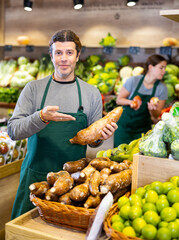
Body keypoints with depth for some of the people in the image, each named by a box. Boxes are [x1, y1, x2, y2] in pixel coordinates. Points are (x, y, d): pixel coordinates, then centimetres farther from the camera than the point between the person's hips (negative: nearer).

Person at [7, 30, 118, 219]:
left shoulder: (92, 93, 4)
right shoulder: (34, 88, 0)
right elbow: (13, 130, -8)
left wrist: (99, 137, -12)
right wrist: (42, 118, -25)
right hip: (36, 175, 0)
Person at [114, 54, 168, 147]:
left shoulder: (162, 88, -6)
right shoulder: (133, 81, -12)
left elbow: (156, 116, -3)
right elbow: (119, 100, -3)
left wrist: (152, 109, -26)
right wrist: (130, 102, -23)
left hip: (143, 129, 2)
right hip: (124, 126, -1)